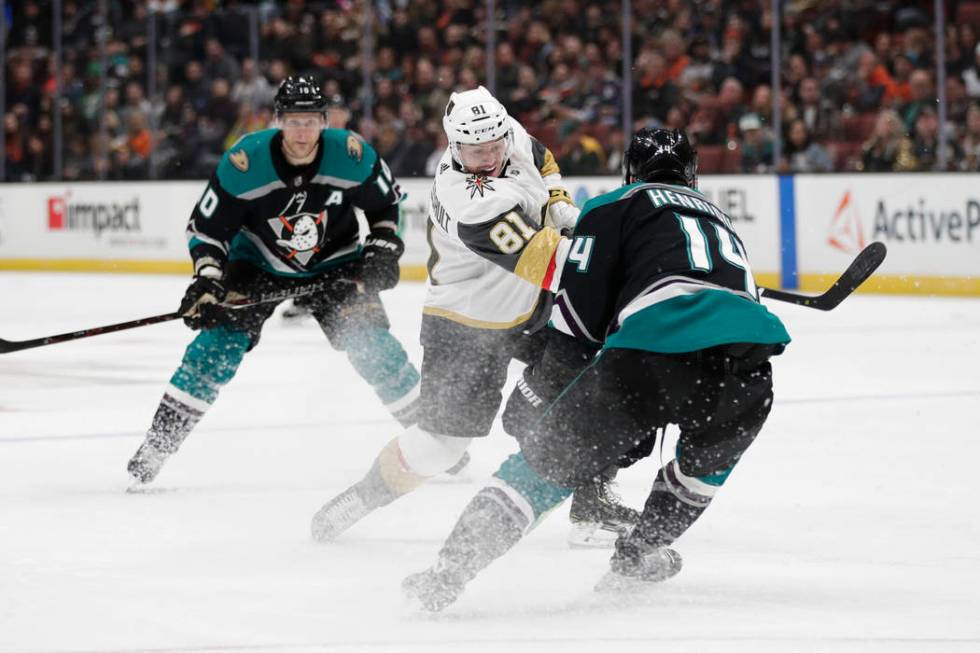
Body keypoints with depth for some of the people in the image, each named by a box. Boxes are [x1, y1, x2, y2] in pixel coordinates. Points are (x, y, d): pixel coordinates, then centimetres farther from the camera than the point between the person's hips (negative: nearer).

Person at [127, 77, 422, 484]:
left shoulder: (352, 156, -22)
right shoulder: (243, 164, -27)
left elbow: (386, 203, -1)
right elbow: (205, 228, -17)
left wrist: (383, 252, -10)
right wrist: (207, 280, -29)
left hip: (334, 264, 1)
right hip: (259, 263, -1)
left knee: (372, 343, -11)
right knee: (222, 337, -16)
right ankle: (156, 446, -12)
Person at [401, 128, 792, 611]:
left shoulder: (616, 206, 21)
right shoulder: (717, 216, 38)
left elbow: (577, 316, 12)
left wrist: (533, 396, 22)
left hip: (655, 350, -4)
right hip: (747, 362, 4)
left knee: (553, 457, 7)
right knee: (710, 453, 36)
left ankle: (448, 573, -1)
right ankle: (639, 556, 32)